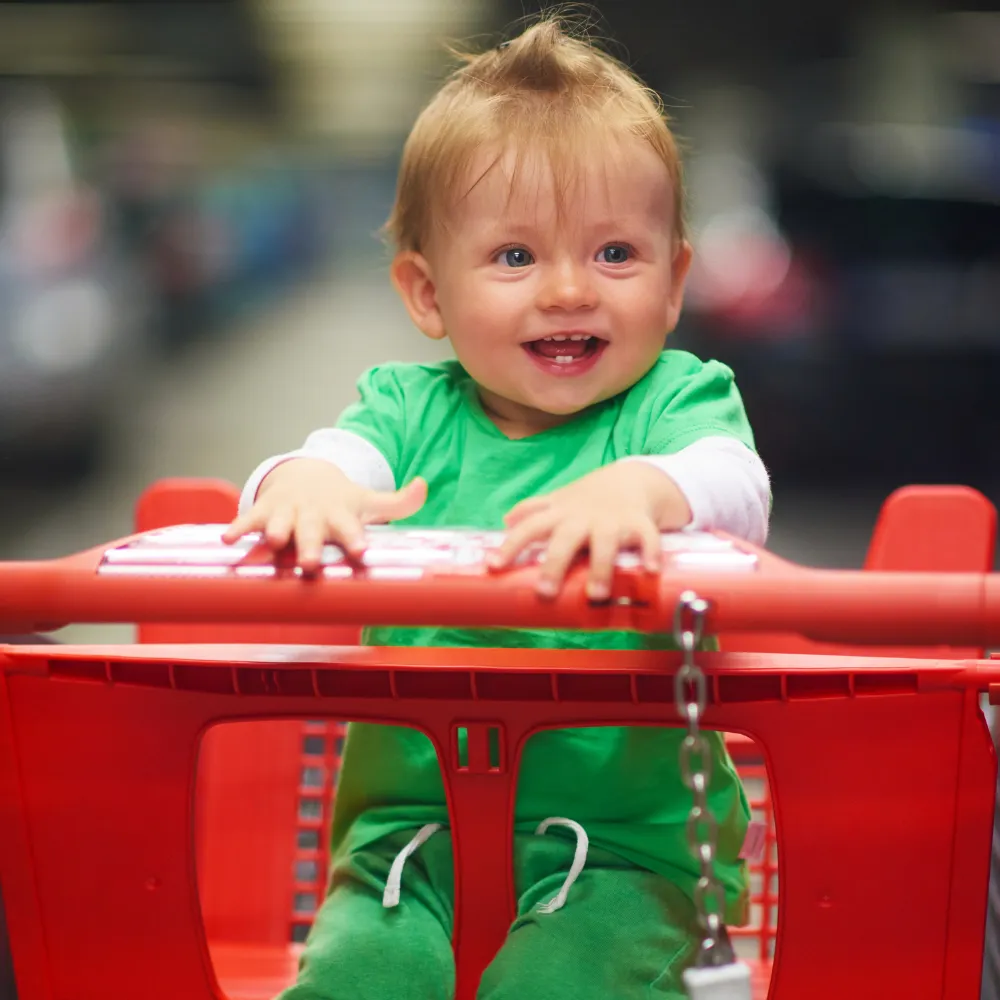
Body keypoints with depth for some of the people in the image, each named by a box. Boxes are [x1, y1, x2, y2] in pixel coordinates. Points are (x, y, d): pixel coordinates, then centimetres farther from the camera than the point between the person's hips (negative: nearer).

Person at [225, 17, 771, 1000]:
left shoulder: (677, 398, -1)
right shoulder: (410, 409, 6)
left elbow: (734, 485, -22)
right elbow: (342, 451, -14)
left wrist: (644, 489, -45)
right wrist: (302, 483, -39)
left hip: (626, 844, -2)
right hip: (412, 825, 2)